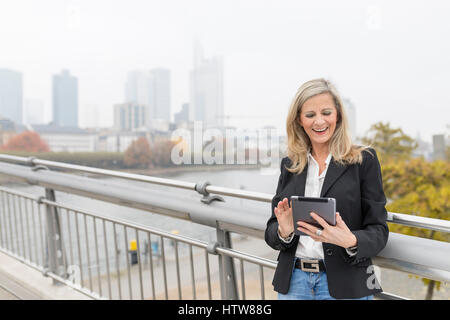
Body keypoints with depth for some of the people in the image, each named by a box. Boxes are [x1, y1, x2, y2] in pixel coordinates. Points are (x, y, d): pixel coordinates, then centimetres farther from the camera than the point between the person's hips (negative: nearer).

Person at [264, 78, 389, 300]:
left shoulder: (364, 160, -5)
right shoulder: (289, 164, 4)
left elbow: (378, 231, -6)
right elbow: (271, 231, 6)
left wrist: (350, 241, -26)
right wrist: (283, 231, -17)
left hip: (344, 284, -2)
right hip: (293, 281, 3)